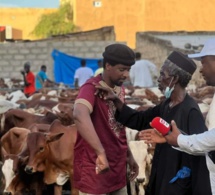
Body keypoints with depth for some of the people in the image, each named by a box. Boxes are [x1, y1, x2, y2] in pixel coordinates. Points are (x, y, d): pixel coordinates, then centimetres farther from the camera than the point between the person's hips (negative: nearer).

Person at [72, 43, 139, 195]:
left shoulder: (120, 89, 7)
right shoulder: (92, 88, -19)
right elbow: (79, 115, -40)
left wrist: (129, 156, 18)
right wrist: (101, 152, -46)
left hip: (118, 168, 8)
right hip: (95, 170, -8)